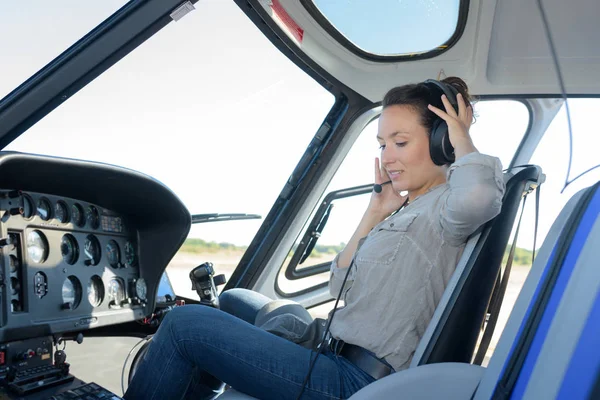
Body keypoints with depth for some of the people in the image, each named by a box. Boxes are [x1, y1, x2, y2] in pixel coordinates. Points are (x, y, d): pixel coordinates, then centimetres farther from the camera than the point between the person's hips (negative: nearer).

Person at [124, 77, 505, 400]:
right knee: (232, 300, 25)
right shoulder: (409, 210, 13)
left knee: (184, 323, -7)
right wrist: (374, 214, 2)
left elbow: (479, 193, -40)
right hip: (338, 352, 10)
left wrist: (463, 141, -18)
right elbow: (342, 287, 11)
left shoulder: (447, 206, -12)